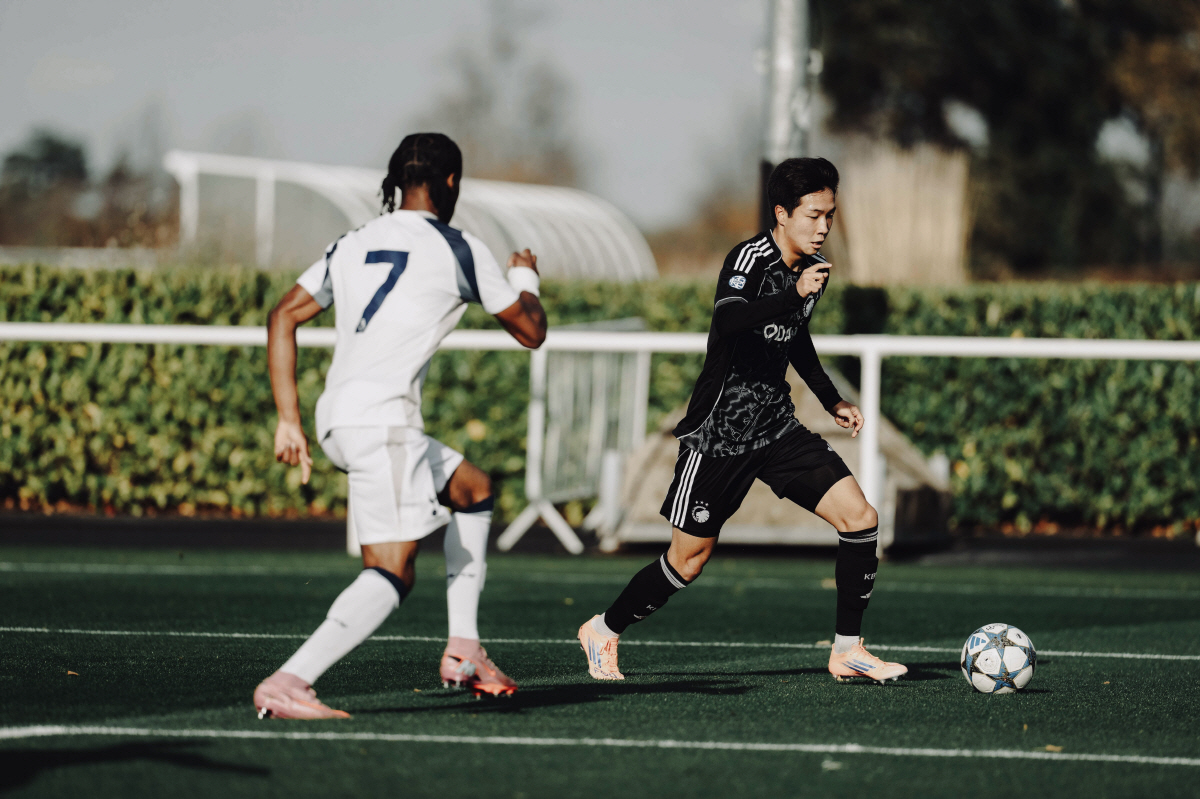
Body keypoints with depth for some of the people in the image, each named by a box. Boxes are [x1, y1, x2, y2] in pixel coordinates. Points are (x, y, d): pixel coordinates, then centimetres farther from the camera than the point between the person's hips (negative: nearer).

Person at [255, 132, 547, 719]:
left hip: (337, 420, 8)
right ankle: (287, 684, -29)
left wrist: (289, 420, 13)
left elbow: (282, 318, 14)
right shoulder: (457, 250, 2)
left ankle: (463, 651, 21)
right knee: (392, 572, -12)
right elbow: (530, 331, 12)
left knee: (472, 489, 25)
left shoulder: (352, 246, 19)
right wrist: (525, 278, 34)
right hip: (381, 419, -8)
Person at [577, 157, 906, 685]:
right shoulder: (750, 259, -17)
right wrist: (793, 293, -48)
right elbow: (727, 319, -38)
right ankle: (604, 631, 24)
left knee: (860, 517, -8)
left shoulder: (814, 269, 7)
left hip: (777, 427, 7)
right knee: (690, 559, 1)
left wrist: (832, 400, 24)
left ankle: (847, 650, 1)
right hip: (720, 433, -7)